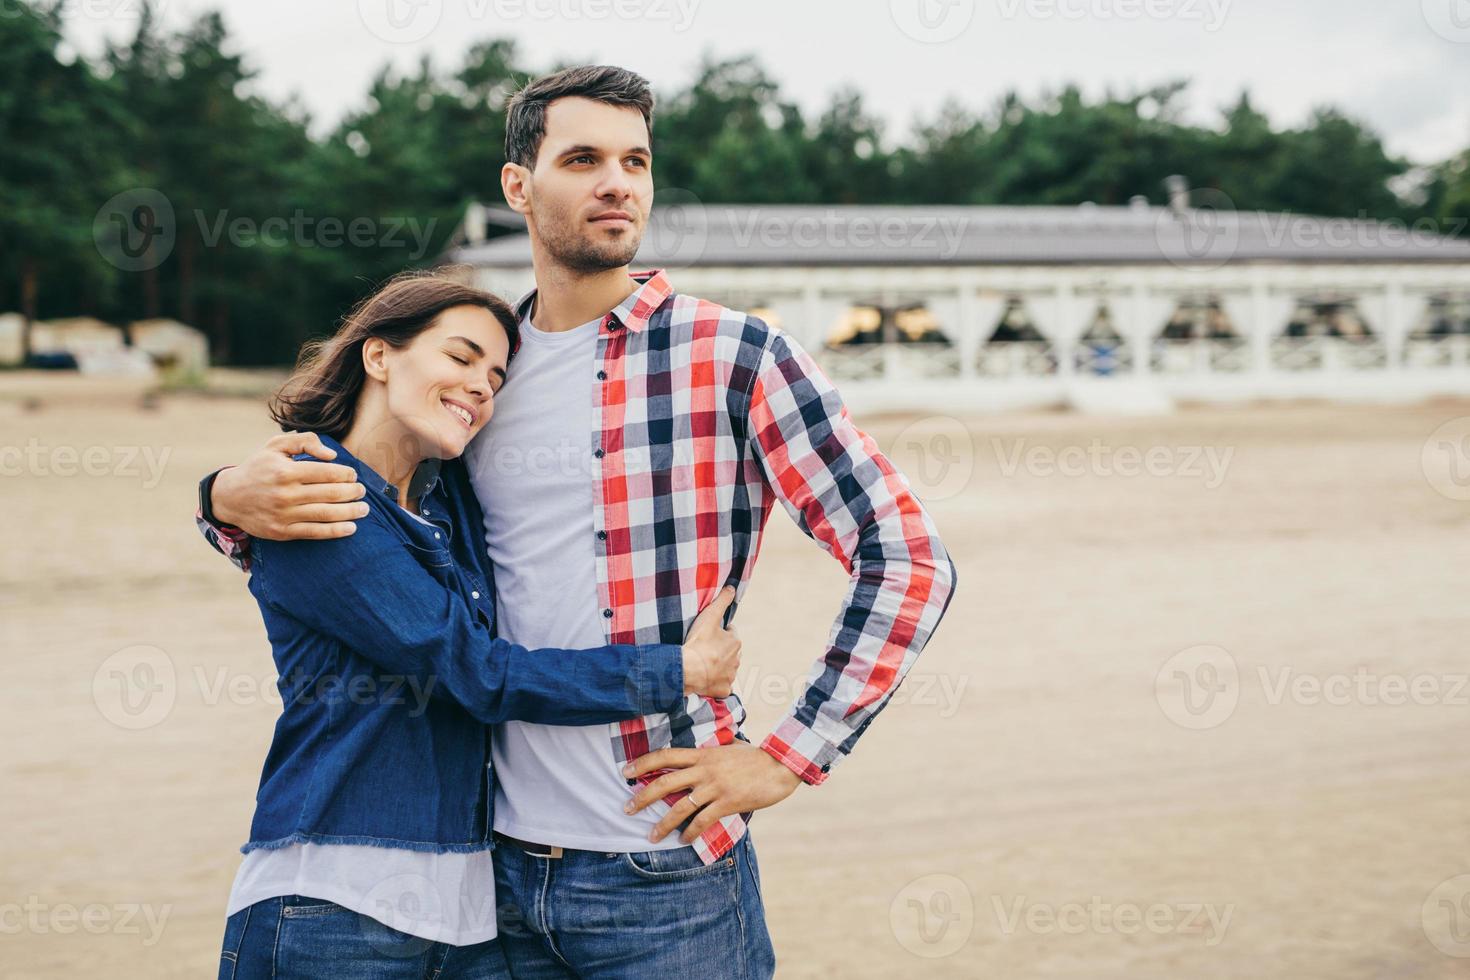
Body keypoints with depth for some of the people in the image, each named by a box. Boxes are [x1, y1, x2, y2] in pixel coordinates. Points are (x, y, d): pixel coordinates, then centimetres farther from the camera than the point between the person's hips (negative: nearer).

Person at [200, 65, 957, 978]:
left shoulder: (733, 355, -6)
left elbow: (910, 559, -8)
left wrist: (787, 758, -11)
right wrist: (235, 497, -5)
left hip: (665, 876, -4)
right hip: (503, 869, 4)